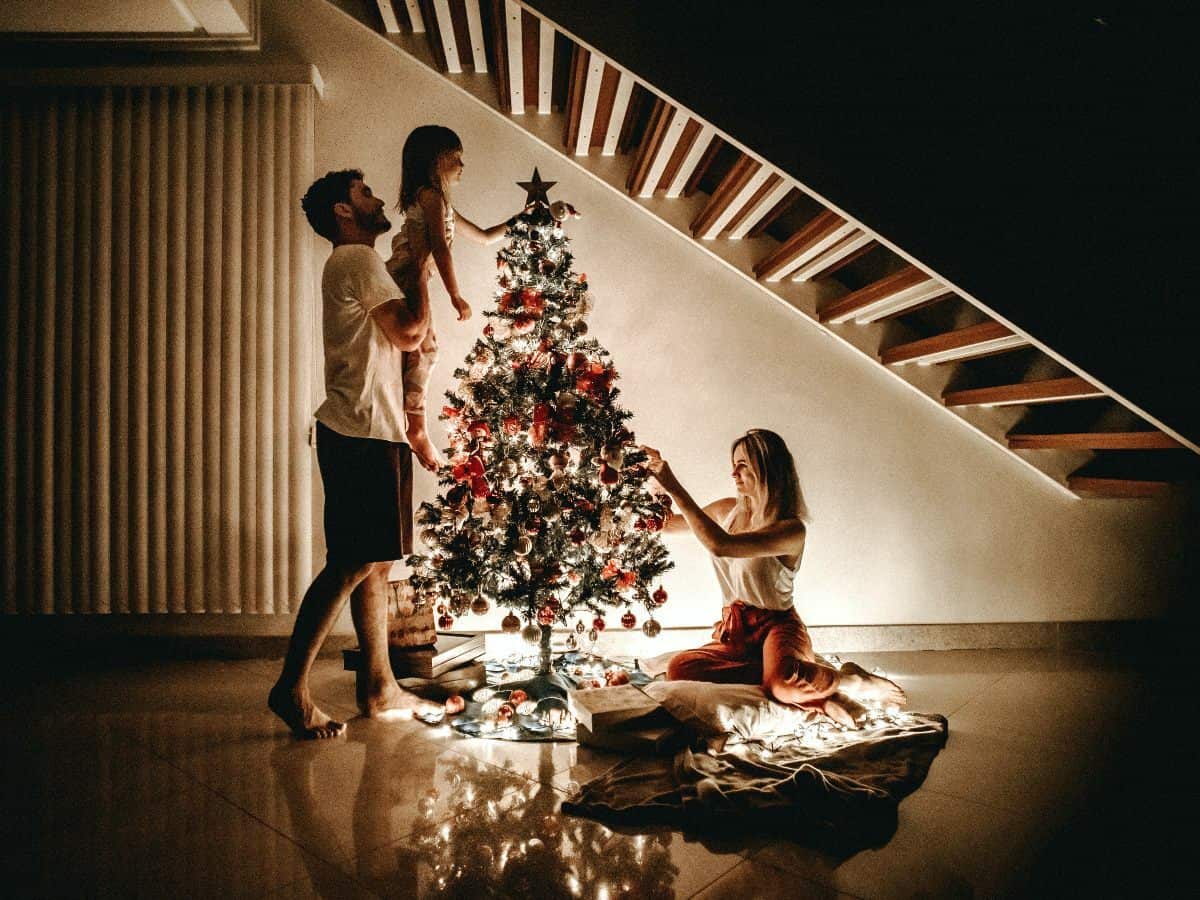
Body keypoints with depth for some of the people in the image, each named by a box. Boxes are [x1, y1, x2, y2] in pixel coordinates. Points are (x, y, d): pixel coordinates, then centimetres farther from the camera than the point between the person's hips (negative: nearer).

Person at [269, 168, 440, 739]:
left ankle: (380, 689, 17)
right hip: (362, 435, -11)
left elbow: (398, 338, 23)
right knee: (352, 564, -9)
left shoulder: (354, 264, 25)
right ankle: (292, 687, -1)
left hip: (367, 435, 11)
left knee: (375, 564, 10)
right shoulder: (357, 260, -6)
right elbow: (410, 332, -13)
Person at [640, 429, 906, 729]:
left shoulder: (791, 529, -18)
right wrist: (658, 482, 1)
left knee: (785, 683, -42)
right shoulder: (728, 510, 4)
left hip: (776, 626, -7)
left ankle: (847, 680, -6)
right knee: (679, 669, -26)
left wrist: (674, 487, -32)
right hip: (736, 631, 7)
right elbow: (668, 522, 18)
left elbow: (721, 545, -34)